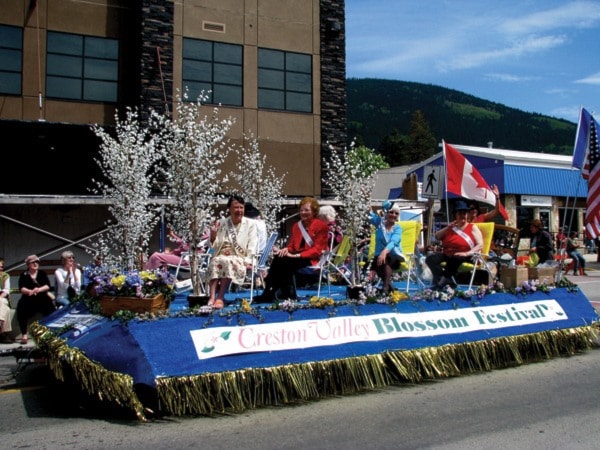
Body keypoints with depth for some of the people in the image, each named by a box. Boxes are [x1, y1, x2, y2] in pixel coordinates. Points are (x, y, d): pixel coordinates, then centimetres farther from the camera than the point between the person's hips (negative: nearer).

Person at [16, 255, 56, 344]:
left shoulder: (42, 274, 15)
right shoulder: (23, 275, 12)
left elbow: (48, 286, 2)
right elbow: (21, 288, -3)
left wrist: (38, 290, -20)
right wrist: (30, 291, -26)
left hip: (42, 299, 1)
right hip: (28, 299, -1)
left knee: (51, 310, -26)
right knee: (21, 310, -30)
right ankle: (24, 334, -20)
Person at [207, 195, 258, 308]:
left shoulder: (250, 224, 10)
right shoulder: (221, 222, 13)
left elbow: (252, 246, 2)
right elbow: (214, 246, 12)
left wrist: (247, 261, -13)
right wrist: (213, 236, -8)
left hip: (240, 259, -2)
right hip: (221, 256, 2)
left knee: (227, 262, -35)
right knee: (215, 262, -33)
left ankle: (220, 298, -38)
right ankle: (212, 298, -43)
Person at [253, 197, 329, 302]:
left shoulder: (321, 226, 0)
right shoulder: (296, 225, 20)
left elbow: (317, 249, -8)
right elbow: (291, 245, 18)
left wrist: (298, 255, -20)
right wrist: (286, 249, -9)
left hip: (311, 259, -6)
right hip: (296, 256, 6)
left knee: (284, 262, -31)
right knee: (278, 258, -28)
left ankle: (270, 293, -23)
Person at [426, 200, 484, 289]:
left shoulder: (472, 227, 7)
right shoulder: (450, 227, 21)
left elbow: (480, 245, -5)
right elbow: (437, 237, 10)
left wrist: (467, 253, -22)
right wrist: (448, 227, -3)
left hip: (461, 256, -4)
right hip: (446, 255, 5)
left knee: (455, 259, -41)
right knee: (430, 258, -24)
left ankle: (444, 279, -27)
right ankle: (446, 280, -37)